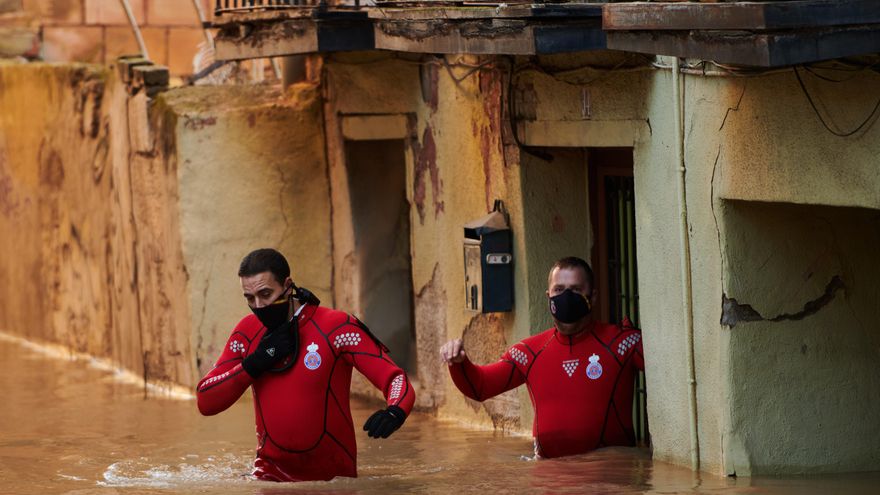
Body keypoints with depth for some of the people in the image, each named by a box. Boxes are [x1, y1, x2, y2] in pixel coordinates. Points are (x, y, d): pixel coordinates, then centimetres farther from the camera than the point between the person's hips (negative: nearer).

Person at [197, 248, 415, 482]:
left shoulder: (335, 326, -12)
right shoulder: (248, 332, 2)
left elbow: (397, 381, -16)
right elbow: (205, 403, 0)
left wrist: (394, 413, -40)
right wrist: (253, 364, -15)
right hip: (272, 476, 2)